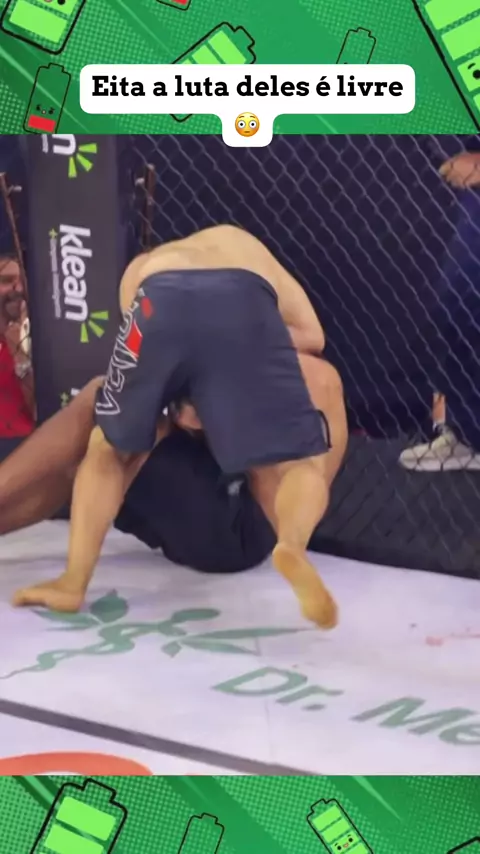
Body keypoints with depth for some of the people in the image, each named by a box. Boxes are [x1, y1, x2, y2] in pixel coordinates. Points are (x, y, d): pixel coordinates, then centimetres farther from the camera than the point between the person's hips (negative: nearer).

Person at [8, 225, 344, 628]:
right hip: (245, 304, -1)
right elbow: (312, 336, 29)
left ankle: (72, 582, 15)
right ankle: (292, 544, -25)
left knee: (108, 450, 25)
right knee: (304, 466, 8)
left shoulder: (143, 267, 45)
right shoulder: (250, 249, 45)